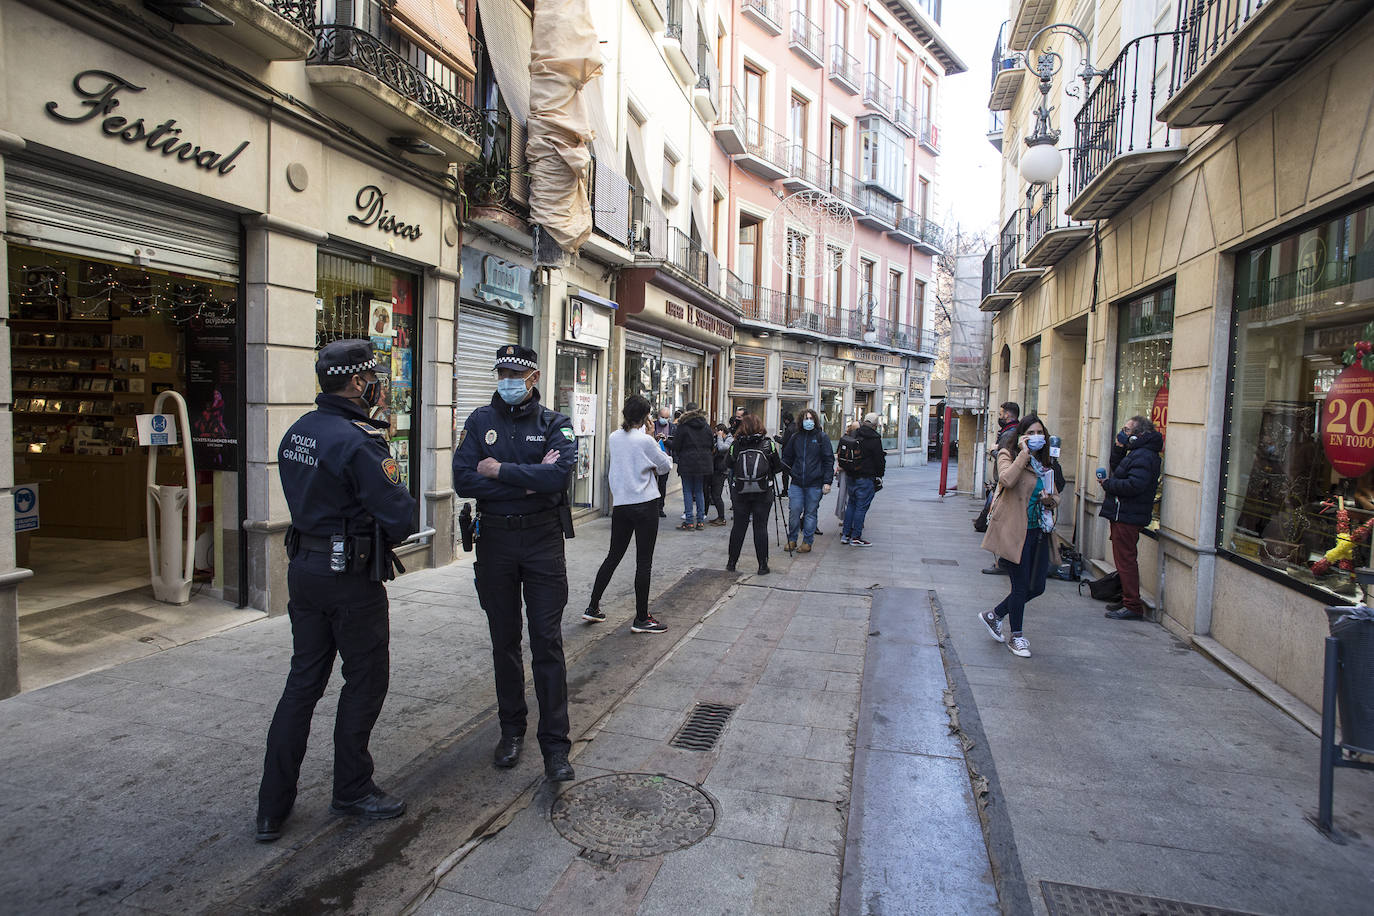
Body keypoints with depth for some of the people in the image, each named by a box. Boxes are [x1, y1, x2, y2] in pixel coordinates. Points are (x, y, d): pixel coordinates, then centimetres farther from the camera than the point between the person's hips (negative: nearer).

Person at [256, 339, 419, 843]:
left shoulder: (296, 432, 7)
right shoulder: (359, 441, -20)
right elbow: (400, 517, -23)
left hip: (303, 569, 8)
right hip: (350, 577, -8)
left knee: (303, 680, 15)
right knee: (366, 679, 10)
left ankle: (273, 806, 21)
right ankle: (352, 789, 25)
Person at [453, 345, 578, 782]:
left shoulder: (554, 423, -1)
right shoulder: (480, 421, 4)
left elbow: (559, 474, -20)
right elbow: (463, 480, -10)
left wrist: (500, 471, -14)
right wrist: (529, 479, -14)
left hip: (542, 538, -2)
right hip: (495, 538, 2)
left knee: (547, 642, -1)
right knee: (504, 641, 13)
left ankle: (555, 744, 8)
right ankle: (511, 730, 29)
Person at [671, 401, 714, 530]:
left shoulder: (683, 425, -8)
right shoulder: (706, 425, 6)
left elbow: (675, 445, -5)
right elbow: (712, 444, 11)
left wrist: (677, 456, 13)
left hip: (687, 463, -4)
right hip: (704, 463, 4)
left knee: (688, 491, 1)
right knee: (700, 491, 11)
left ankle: (689, 522, -1)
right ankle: (700, 521, 11)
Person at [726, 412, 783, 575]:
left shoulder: (736, 444, -3)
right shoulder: (768, 444, -4)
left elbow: (730, 466, 3)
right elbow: (778, 467, 2)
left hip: (740, 491, 1)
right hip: (763, 493, -1)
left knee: (738, 526, 10)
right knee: (761, 527, 4)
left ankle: (731, 562, 18)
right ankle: (762, 566, 7)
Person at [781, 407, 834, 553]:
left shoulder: (822, 437, 1)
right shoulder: (795, 437, 9)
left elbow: (829, 460, -1)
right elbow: (787, 457, 17)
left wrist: (827, 482, -7)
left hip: (815, 484, -2)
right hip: (797, 482, 2)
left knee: (810, 513, 6)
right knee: (794, 511, -2)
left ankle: (807, 542, 17)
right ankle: (792, 540, 14)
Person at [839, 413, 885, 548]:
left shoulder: (854, 436, 8)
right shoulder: (874, 439, -13)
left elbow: (843, 457, 14)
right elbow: (879, 459, -9)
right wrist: (880, 475, 5)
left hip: (852, 477, 7)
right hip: (866, 478, -7)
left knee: (851, 504, 15)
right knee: (861, 507, -1)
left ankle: (845, 534, 18)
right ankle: (855, 537, 2)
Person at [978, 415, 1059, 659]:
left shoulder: (1044, 463, 14)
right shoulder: (1008, 456, -6)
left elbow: (1056, 496, 24)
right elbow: (1007, 480, -28)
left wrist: (1050, 499, 1)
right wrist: (1024, 453, -22)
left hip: (1038, 532, 7)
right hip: (1015, 531, -7)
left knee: (1037, 587, 10)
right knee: (1021, 586, 2)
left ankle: (994, 615, 30)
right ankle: (1016, 636, 22)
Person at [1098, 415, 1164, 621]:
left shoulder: (1143, 456, -17)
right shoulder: (1137, 453, 16)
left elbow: (1134, 485, -27)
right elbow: (1115, 467, 23)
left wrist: (1107, 484, -14)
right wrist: (1118, 448, 8)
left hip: (1127, 517, -11)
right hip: (1123, 515, 11)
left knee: (1125, 560, -7)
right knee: (1123, 559, 17)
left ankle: (1133, 607, -2)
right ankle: (1127, 601, 25)